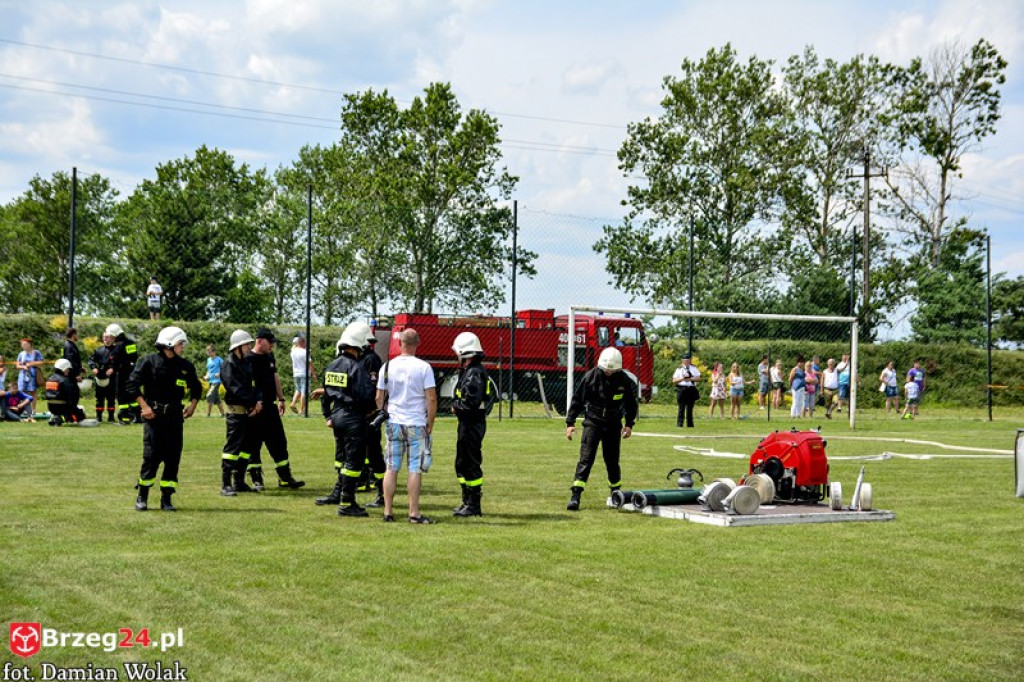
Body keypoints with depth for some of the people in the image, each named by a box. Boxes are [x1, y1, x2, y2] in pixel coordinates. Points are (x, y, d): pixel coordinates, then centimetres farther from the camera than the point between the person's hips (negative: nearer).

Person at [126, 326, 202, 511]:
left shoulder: (185, 366, 9)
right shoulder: (149, 362, -5)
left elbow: (196, 388, 23)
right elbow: (131, 385, -7)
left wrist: (192, 404, 8)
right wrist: (144, 406, -14)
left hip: (175, 416, 4)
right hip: (154, 415, -4)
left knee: (173, 458, 2)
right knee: (151, 457, -6)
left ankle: (166, 499, 10)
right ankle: (142, 497, 9)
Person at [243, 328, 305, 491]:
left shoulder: (270, 357, 13)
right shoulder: (249, 359, -11)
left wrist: (281, 399, 21)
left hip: (270, 407, 8)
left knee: (279, 442, 10)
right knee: (253, 445, 1)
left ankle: (285, 478, 18)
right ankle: (256, 480, 9)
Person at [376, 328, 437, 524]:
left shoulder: (388, 366, 2)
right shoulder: (423, 367, -8)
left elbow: (379, 398, 7)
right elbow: (431, 399, -9)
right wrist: (430, 423, 1)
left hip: (393, 423, 3)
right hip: (416, 424, -3)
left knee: (391, 468, 8)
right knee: (415, 469, 0)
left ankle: (388, 511, 10)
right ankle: (414, 513, 1)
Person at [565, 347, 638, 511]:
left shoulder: (624, 380, -3)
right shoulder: (591, 377, -9)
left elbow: (631, 404, 12)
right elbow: (577, 399, -3)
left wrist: (629, 424, 6)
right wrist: (570, 422, -6)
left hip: (613, 425, 2)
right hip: (592, 423, -2)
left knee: (612, 461, 9)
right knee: (586, 459, -11)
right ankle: (575, 497, -16)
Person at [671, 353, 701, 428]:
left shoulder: (693, 368, 12)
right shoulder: (679, 369, 5)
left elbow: (698, 378, 5)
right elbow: (674, 380, 0)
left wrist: (690, 378, -9)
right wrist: (682, 378, -14)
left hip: (692, 390, 3)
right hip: (682, 390, -3)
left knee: (690, 408, 6)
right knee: (681, 408, -5)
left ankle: (690, 424, 12)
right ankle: (679, 424, -2)